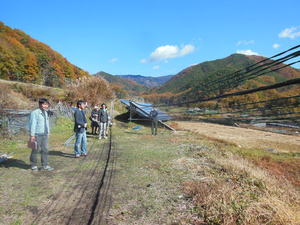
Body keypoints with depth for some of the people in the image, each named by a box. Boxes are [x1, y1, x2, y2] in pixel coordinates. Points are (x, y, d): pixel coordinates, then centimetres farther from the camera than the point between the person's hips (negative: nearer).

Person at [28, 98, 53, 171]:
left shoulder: (45, 113, 12)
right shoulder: (34, 113, -12)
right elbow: (32, 125, -16)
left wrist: (48, 133, 15)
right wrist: (32, 136, -18)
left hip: (44, 135, 7)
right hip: (37, 135, -7)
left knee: (45, 150, 6)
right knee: (35, 151, 5)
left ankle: (45, 165, 12)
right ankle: (34, 165, 21)